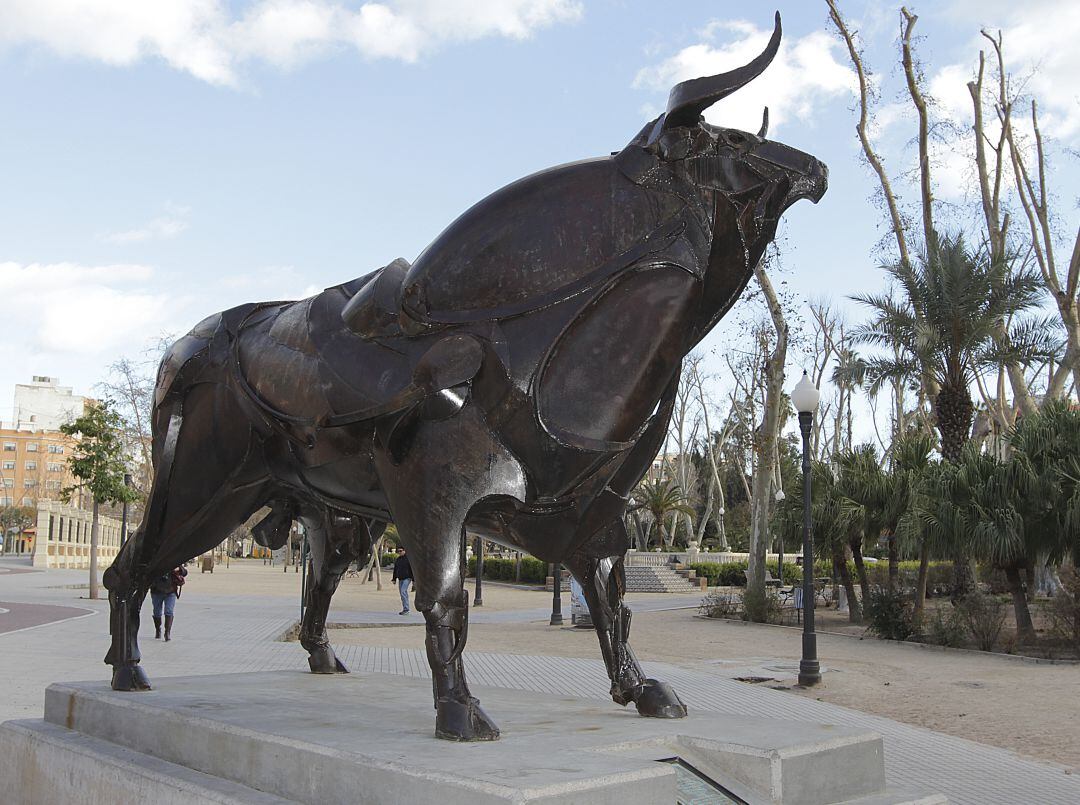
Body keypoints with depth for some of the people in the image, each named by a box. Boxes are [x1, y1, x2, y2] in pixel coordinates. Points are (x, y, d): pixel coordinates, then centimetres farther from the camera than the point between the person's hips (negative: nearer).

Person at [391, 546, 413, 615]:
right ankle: (405, 609, 12)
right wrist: (394, 579, 15)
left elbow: (412, 569, -8)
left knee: (403, 592, -19)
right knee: (403, 594, 7)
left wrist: (413, 580, -11)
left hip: (407, 578, -7)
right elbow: (395, 570, 21)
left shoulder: (408, 558, -6)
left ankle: (406, 609, -17)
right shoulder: (397, 560, 13)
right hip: (400, 579, 7)